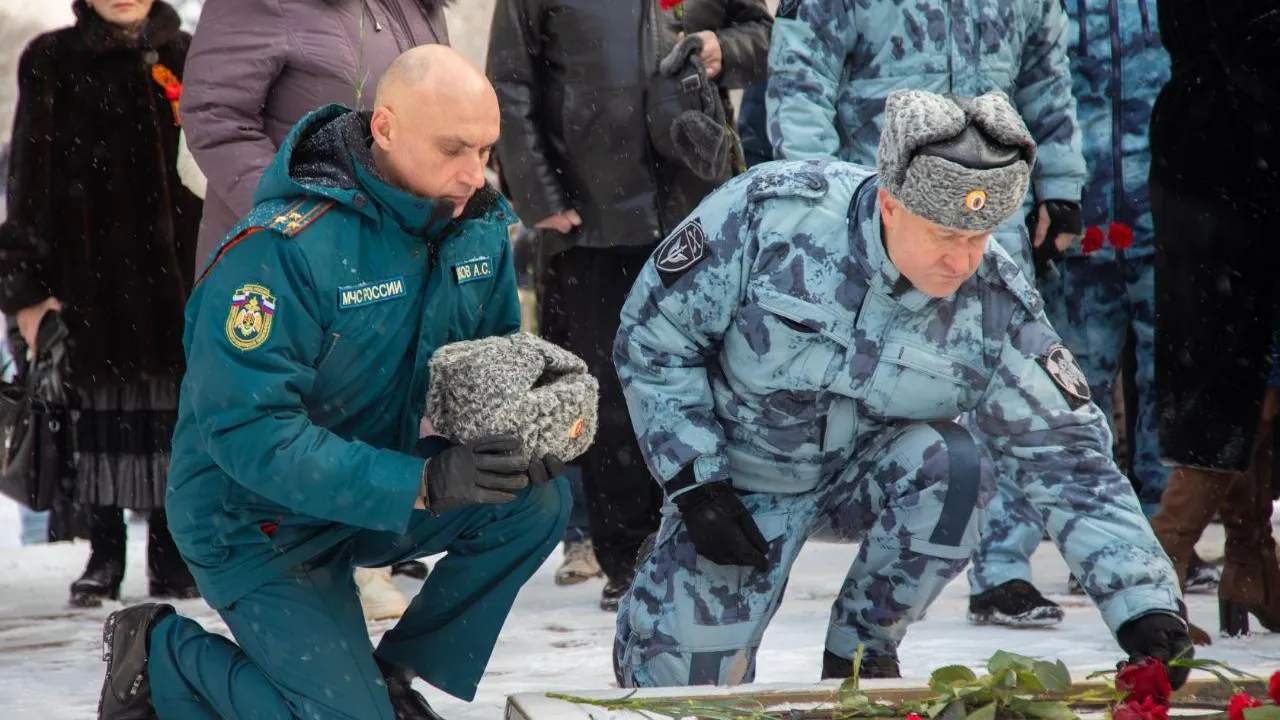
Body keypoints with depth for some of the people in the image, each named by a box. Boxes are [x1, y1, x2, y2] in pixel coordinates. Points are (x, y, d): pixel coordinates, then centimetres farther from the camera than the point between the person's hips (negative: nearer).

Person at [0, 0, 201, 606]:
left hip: (178, 273, 1)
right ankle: (104, 558, 12)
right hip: (88, 276, -1)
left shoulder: (188, 60, 9)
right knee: (100, 411, 1)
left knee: (173, 412, 1)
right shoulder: (52, 63, 4)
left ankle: (170, 560, 11)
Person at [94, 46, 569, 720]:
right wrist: (421, 484, -41)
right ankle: (158, 654, 8)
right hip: (262, 524, -6)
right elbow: (246, 430, -33)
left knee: (539, 502, -17)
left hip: (388, 496, 7)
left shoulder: (479, 228, -6)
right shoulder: (280, 250, -28)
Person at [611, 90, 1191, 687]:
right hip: (734, 482, -1)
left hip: (866, 477, 1)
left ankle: (861, 652, -8)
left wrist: (1145, 608, -27)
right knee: (683, 677, -10)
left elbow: (1068, 460, -18)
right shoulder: (770, 211, -27)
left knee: (956, 464, -31)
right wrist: (695, 486, -18)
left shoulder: (995, 307, -21)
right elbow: (653, 335, -15)